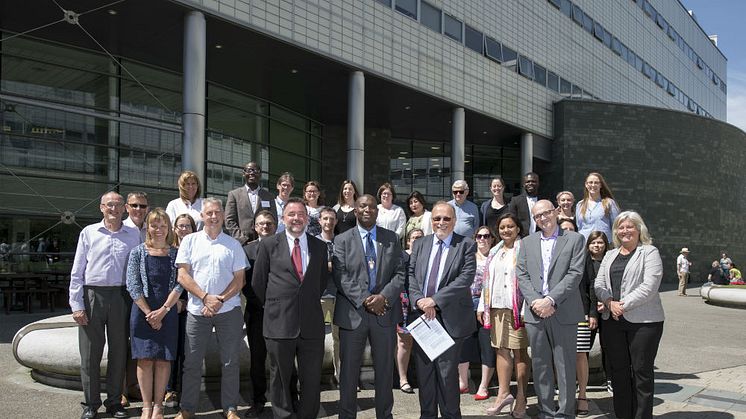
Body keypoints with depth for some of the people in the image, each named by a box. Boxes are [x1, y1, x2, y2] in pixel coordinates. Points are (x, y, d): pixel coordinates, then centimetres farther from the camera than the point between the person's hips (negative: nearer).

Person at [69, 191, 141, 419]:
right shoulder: (89, 232, 6)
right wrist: (76, 305, -3)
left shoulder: (134, 234, 8)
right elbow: (77, 271, 4)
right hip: (92, 295, -1)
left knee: (119, 352, 6)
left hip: (121, 296, 1)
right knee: (90, 353, 3)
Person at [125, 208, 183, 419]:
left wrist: (163, 310, -11)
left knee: (164, 359, 1)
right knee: (145, 358, 0)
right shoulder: (138, 252, 2)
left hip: (168, 313, 1)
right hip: (143, 312, -1)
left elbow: (179, 285, -1)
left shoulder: (175, 253, 5)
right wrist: (149, 313, -9)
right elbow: (133, 285, -3)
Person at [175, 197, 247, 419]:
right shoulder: (190, 241, 6)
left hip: (228, 310, 0)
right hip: (197, 310, 0)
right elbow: (182, 276, -1)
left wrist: (220, 300, -11)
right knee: (192, 362, 5)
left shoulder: (233, 244, 7)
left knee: (230, 362, 4)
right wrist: (206, 297, -12)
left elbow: (239, 279, 3)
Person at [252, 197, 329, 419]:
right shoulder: (268, 245, 2)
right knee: (280, 379, 10)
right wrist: (273, 306, 8)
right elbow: (258, 282, 7)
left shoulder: (320, 246, 9)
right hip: (279, 323, -1)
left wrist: (310, 302, 11)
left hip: (312, 324, 2)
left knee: (312, 380, 6)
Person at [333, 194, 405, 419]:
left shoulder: (392, 239, 8)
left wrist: (384, 296, -14)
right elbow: (341, 277, -6)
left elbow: (400, 273, 2)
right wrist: (364, 300, -16)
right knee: (349, 369, 6)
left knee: (385, 369, 10)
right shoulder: (342, 240, 3)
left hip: (385, 312, 1)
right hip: (353, 313, -1)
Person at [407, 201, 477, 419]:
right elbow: (410, 275, 5)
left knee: (447, 372, 3)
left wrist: (435, 300, -17)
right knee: (424, 371, 12)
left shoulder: (466, 245, -2)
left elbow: (466, 277, -13)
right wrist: (419, 300, -12)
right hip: (421, 314, 4)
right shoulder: (419, 244, 12)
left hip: (450, 317, -4)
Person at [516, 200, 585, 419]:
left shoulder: (575, 239, 3)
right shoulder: (527, 242, 13)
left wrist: (550, 300, -14)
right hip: (535, 312, 3)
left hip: (564, 313, -3)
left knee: (565, 366, 2)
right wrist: (535, 302, -9)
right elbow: (522, 276, 6)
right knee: (540, 366, 9)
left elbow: (575, 274, -7)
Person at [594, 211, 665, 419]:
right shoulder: (610, 255, 18)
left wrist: (624, 305, -14)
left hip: (643, 321, -5)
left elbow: (649, 286, -11)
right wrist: (610, 302, -8)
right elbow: (599, 284, 11)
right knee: (618, 370, 8)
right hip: (612, 321, 5)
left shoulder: (649, 252, 0)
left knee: (642, 370, 0)